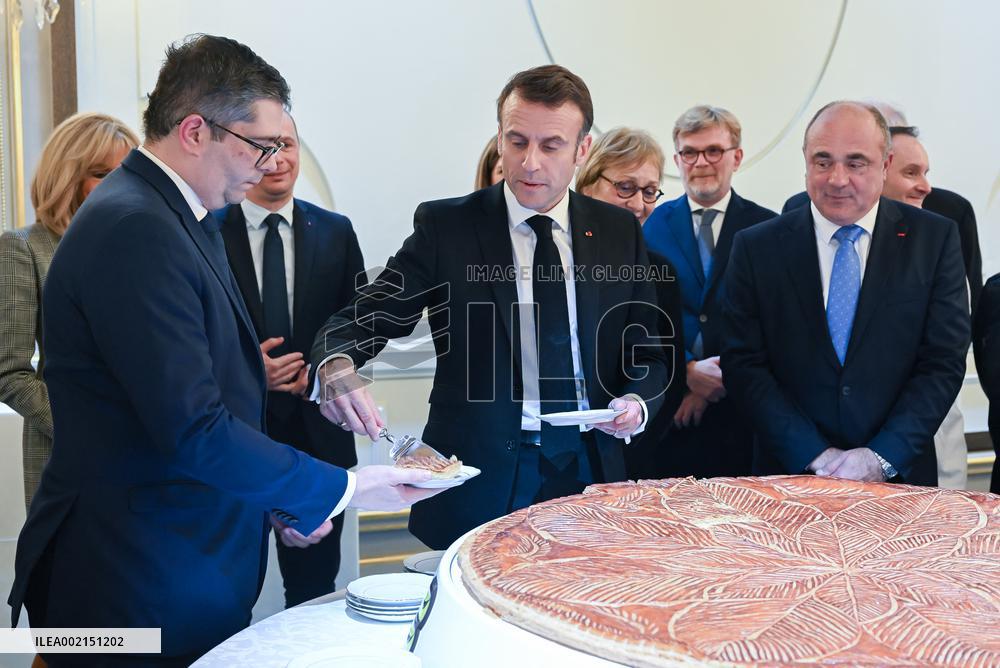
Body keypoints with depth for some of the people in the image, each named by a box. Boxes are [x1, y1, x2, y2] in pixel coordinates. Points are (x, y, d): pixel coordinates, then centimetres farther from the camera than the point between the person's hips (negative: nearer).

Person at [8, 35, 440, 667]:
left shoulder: (190, 220, 9)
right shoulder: (133, 230, -22)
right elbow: (192, 429, -26)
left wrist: (278, 500, 10)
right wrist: (341, 488, -16)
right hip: (140, 587, -9)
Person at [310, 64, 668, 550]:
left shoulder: (619, 231, 5)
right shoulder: (445, 227, -4)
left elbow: (646, 354, 11)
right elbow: (360, 321, -9)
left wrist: (637, 402, -10)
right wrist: (335, 366, -31)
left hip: (590, 473, 3)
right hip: (479, 483, -2)